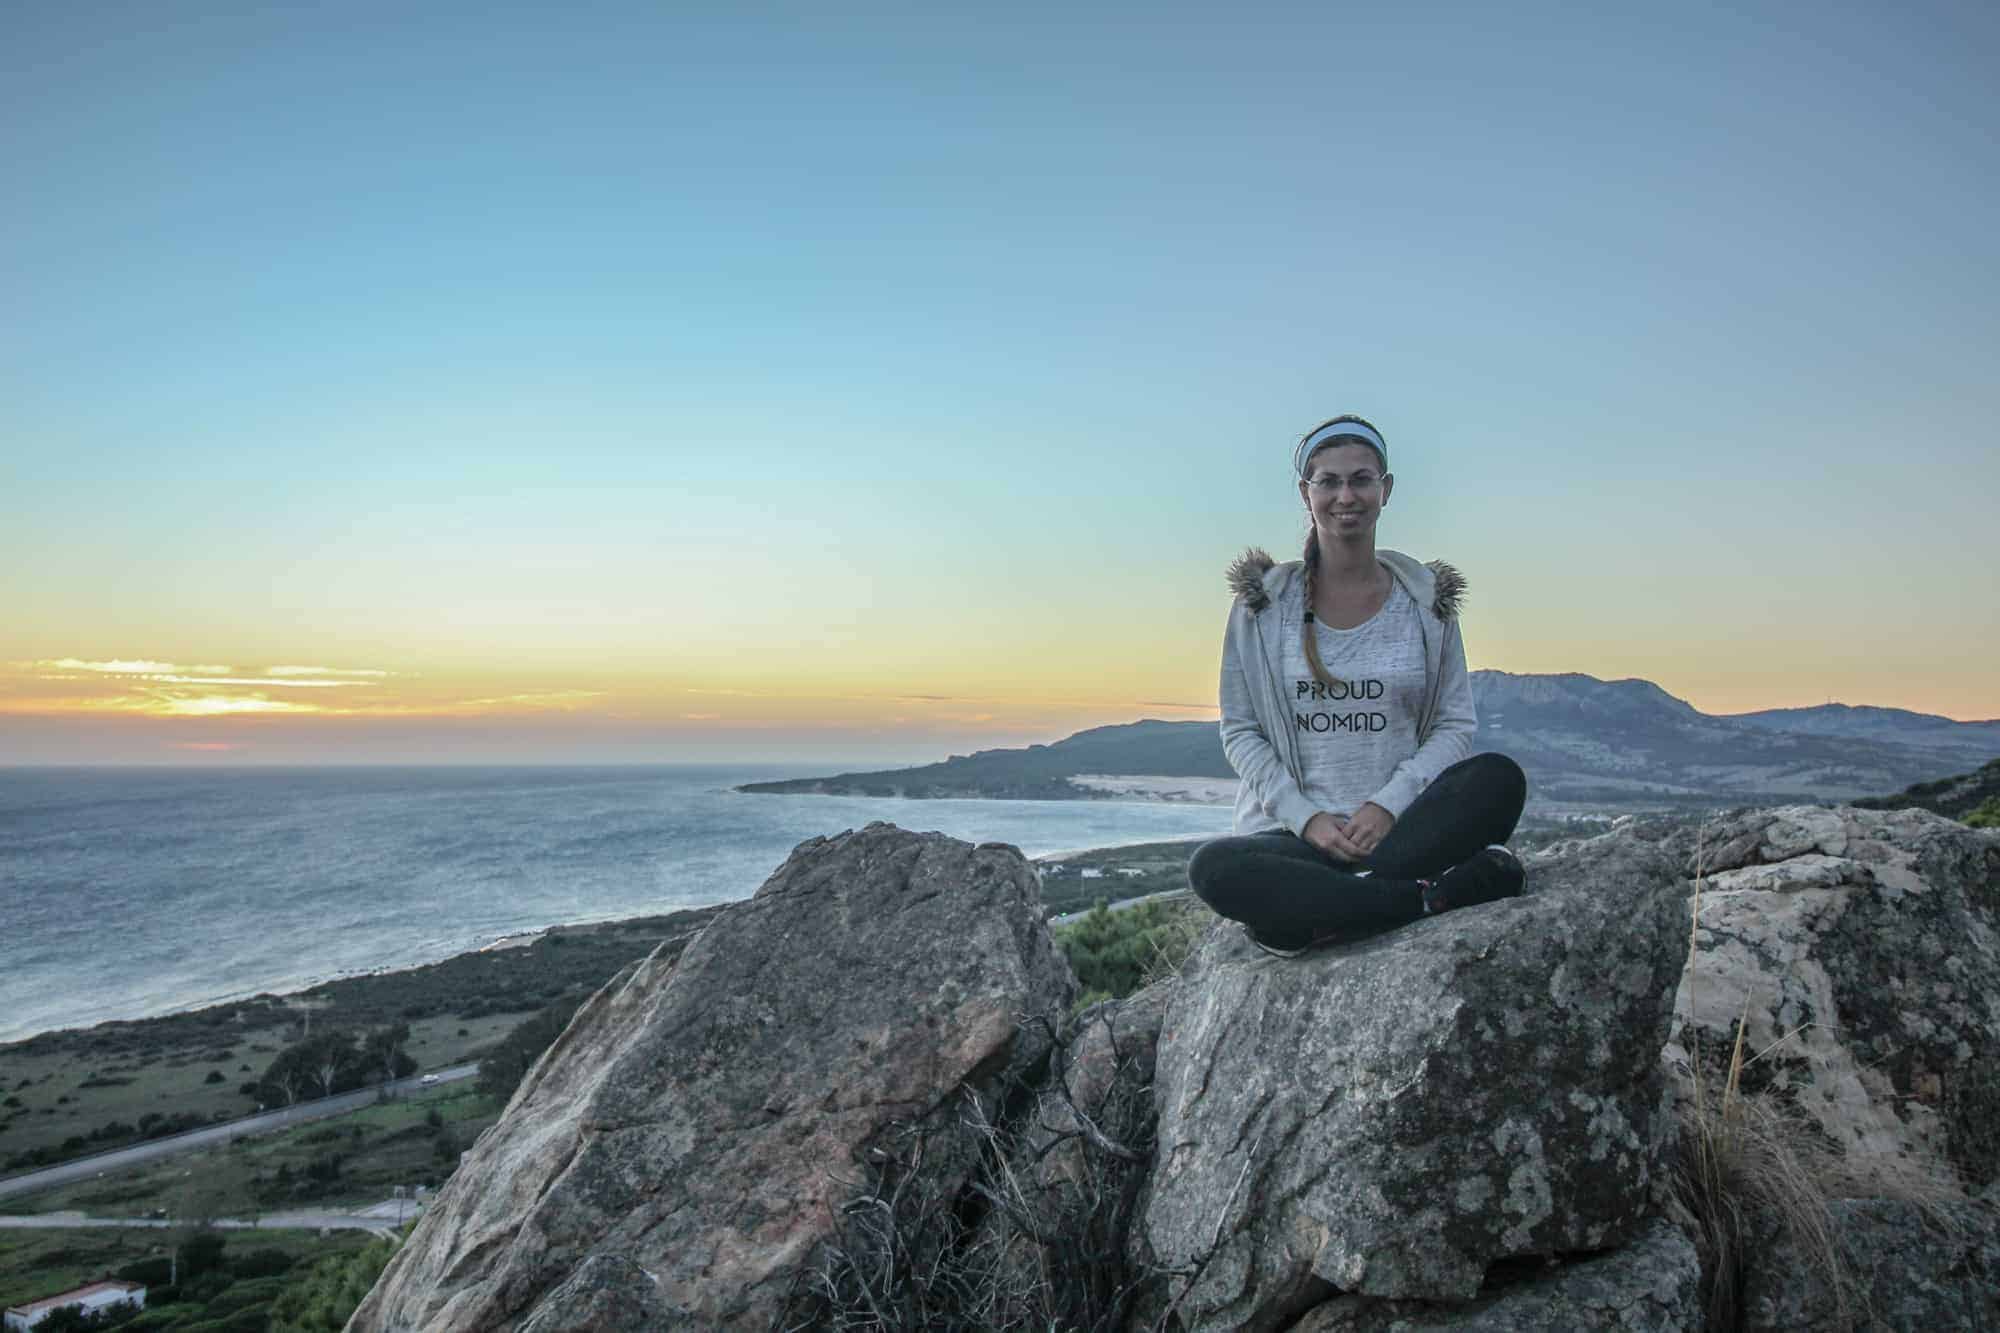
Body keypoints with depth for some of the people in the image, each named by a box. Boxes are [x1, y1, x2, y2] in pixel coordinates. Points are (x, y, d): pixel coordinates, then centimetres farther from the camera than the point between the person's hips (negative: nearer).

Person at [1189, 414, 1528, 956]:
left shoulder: (1427, 601, 9)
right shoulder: (1263, 602, 6)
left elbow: (1455, 725, 6)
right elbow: (1240, 730, 4)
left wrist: (1389, 804, -12)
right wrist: (1306, 818, -12)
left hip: (1402, 826, 1)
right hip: (1292, 834, -1)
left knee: (1499, 778, -28)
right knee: (1214, 867, -33)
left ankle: (1309, 913, -29)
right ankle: (1440, 894, -29)